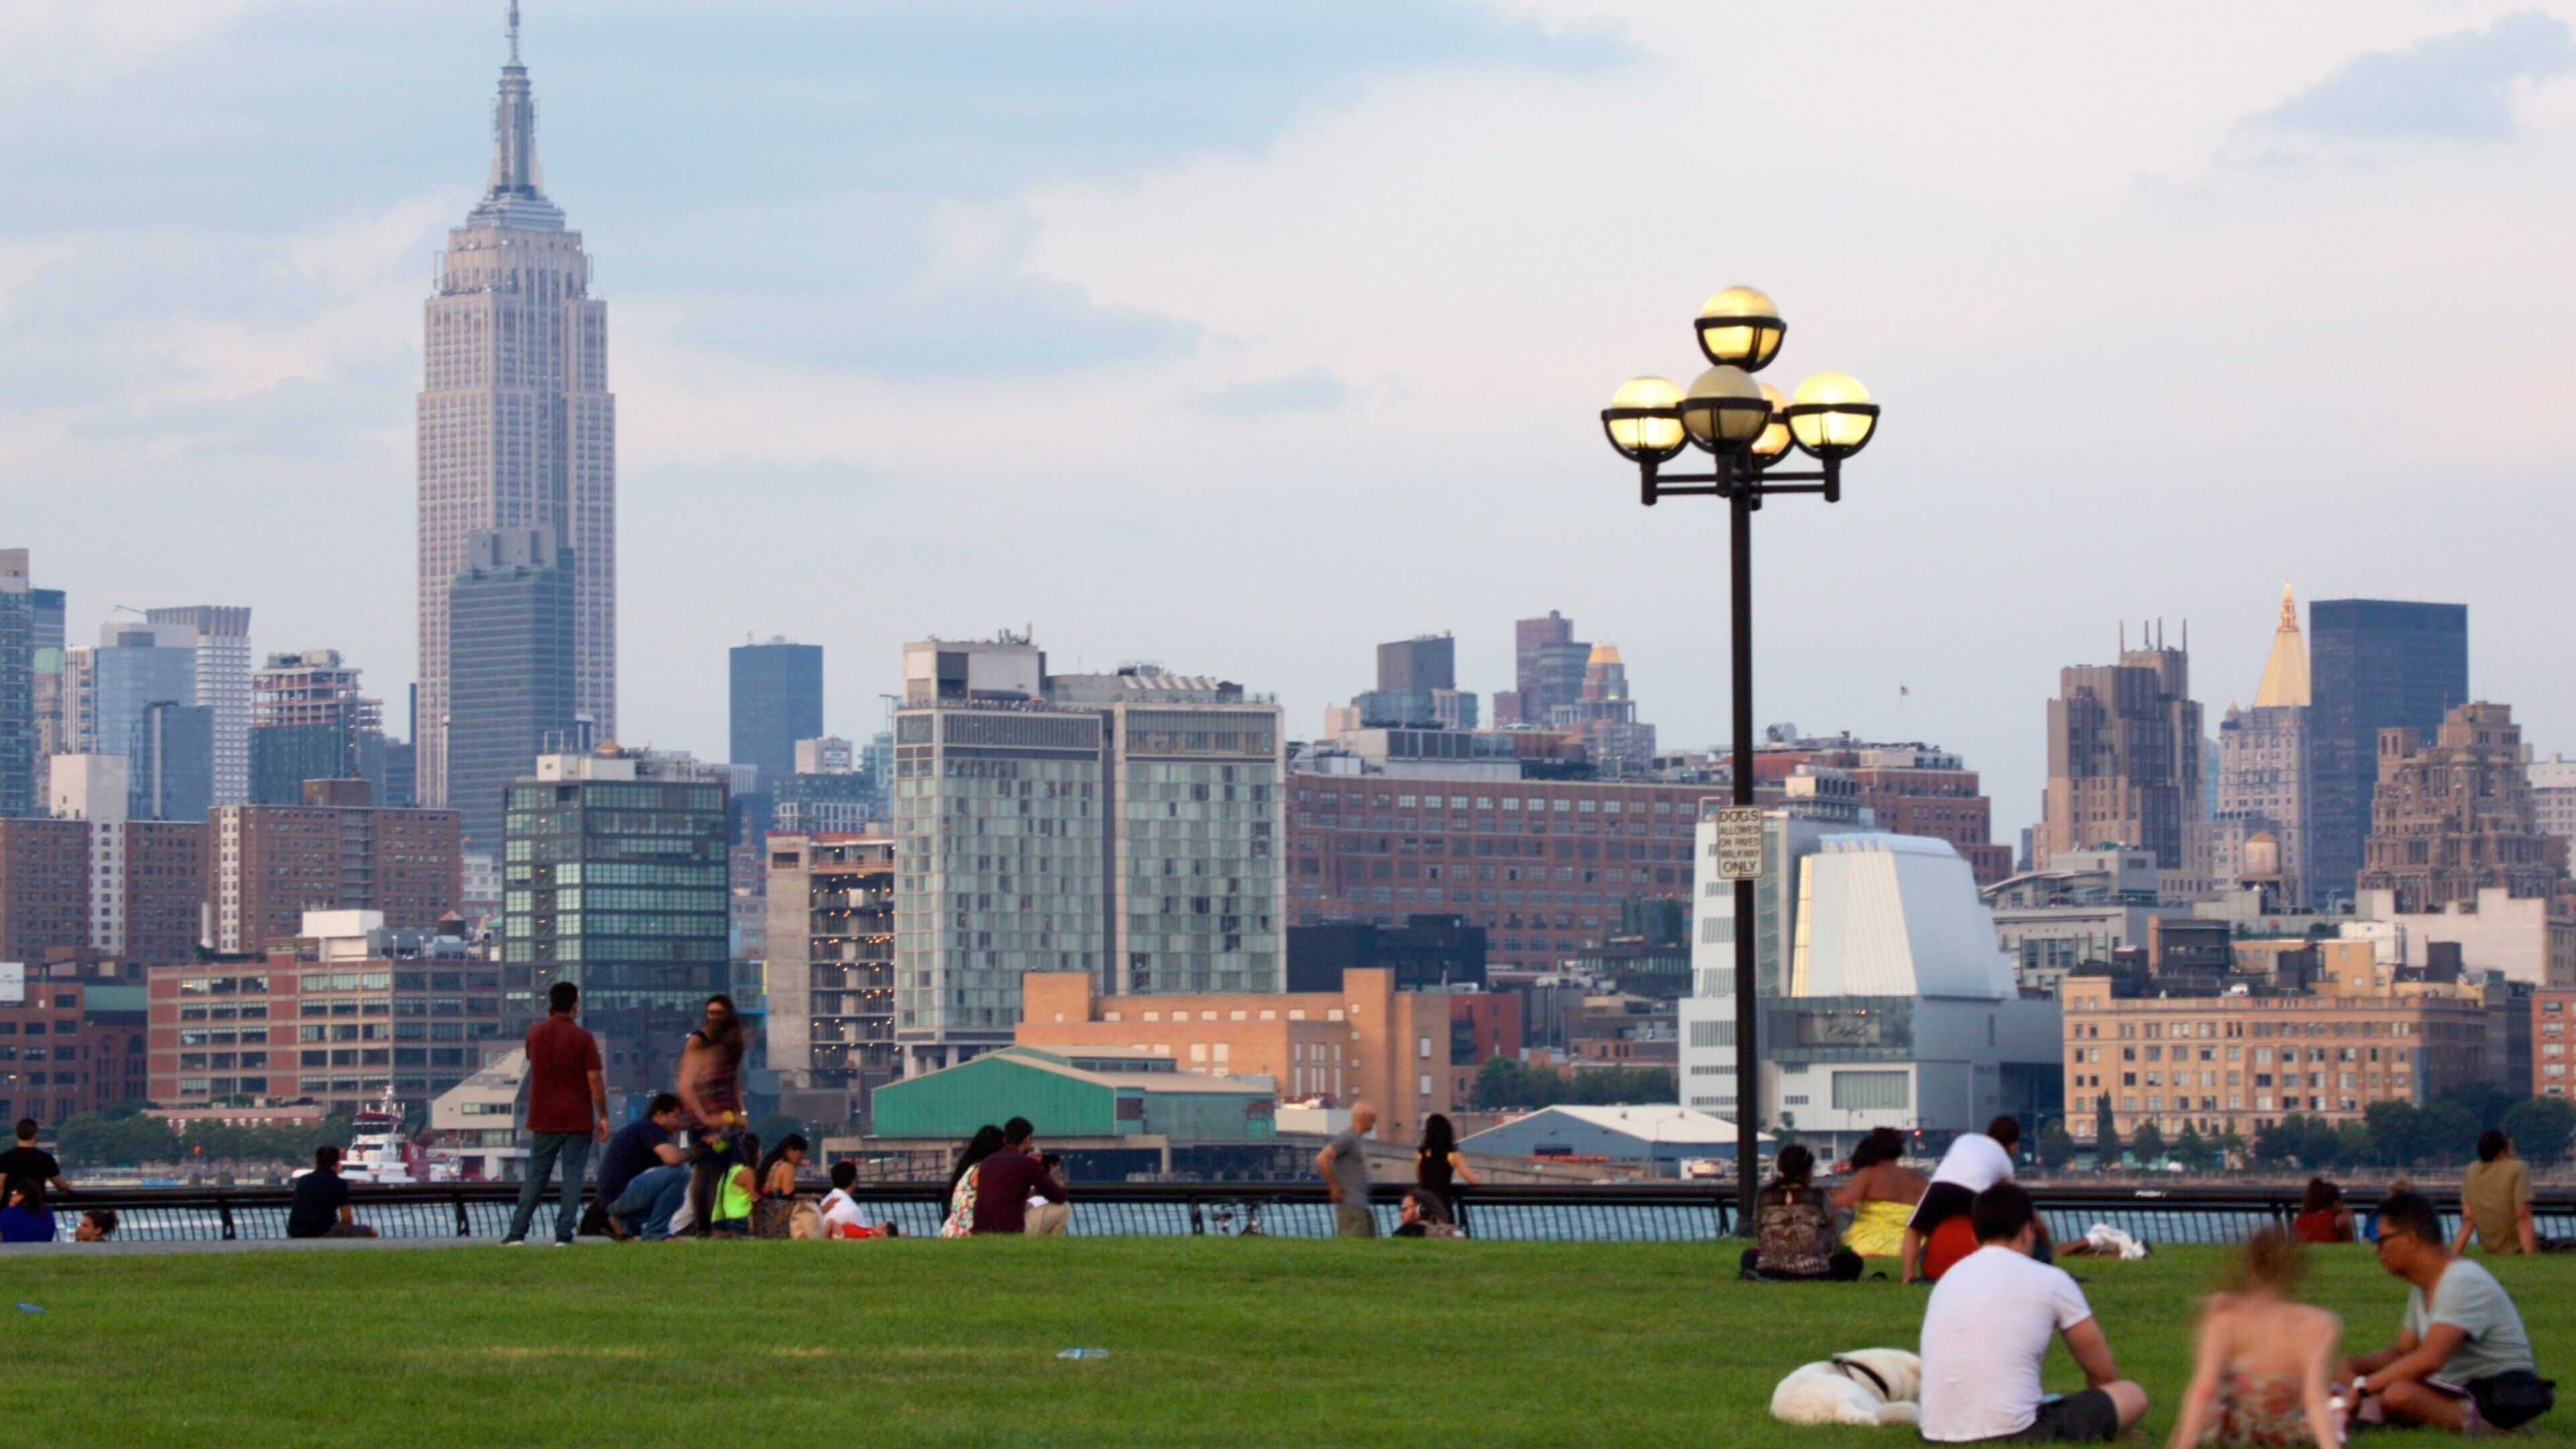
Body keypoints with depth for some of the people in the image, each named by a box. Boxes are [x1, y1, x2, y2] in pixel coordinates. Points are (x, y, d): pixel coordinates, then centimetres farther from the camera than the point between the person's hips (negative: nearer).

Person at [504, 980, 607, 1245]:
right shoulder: (583, 1039, -9)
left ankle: (517, 1232, 5)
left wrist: (550, 1020, 20)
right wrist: (603, 1116, -2)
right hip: (578, 1121, -3)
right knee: (572, 1175, 1)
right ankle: (564, 1234, -5)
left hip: (544, 1119, 3)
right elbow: (595, 1079, -10)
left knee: (536, 1175, 9)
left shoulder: (535, 1034, 3)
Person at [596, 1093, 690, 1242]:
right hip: (621, 1195, -11)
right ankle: (655, 1232, -13)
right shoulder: (648, 1127, -10)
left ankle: (624, 1223, 11)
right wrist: (686, 1155, -3)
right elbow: (672, 1158, -25)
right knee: (679, 1171, -19)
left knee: (677, 1196, 27)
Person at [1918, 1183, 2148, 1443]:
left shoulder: (1948, 1278, 17)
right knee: (2132, 1396, 12)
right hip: (2011, 1433, -6)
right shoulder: (2051, 1281, 2)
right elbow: (2103, 1372, 12)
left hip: (1938, 1436, 6)